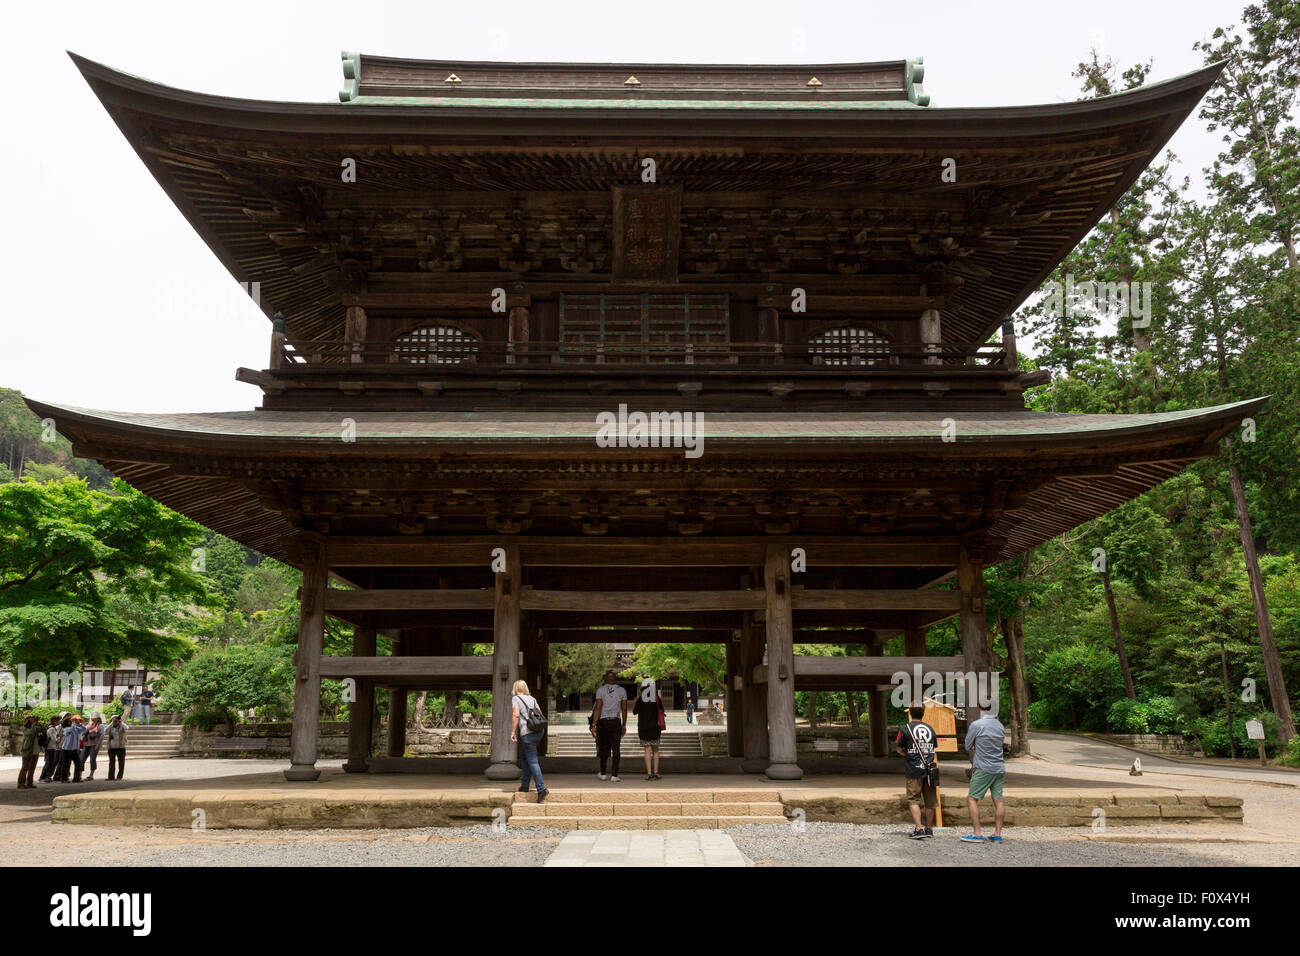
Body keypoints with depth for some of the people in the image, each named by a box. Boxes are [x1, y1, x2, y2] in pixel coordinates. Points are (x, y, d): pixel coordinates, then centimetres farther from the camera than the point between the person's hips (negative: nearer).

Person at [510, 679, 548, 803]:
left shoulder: (515, 699, 1)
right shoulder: (532, 698, 19)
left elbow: (516, 715, -11)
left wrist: (512, 731, -8)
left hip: (527, 733, -7)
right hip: (539, 731, 7)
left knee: (532, 761, -7)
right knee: (524, 757, 22)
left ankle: (542, 789, -15)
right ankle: (524, 785, 24)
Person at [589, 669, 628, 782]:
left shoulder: (600, 690, -2)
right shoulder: (622, 691, 3)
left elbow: (598, 708, -9)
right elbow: (624, 709, 4)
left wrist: (593, 725, -9)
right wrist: (624, 725, 13)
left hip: (603, 722, 0)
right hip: (616, 722, 0)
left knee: (603, 748, 13)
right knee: (615, 749, -1)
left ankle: (603, 774, 24)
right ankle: (614, 775, -10)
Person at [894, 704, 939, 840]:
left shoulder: (905, 728, -5)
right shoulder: (930, 729, 8)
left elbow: (898, 748, -2)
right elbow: (933, 747, 17)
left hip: (914, 770, -4)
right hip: (930, 769, 4)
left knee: (914, 800, 2)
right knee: (930, 801, 12)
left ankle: (918, 829, -8)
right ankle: (929, 829, 20)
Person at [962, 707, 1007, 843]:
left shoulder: (976, 725, -11)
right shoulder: (1000, 726, 7)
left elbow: (968, 747, -3)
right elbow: (1000, 743, 16)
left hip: (983, 769, -6)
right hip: (999, 768, 6)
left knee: (972, 799, 0)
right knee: (998, 800, 8)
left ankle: (977, 834, -4)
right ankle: (997, 834, 10)